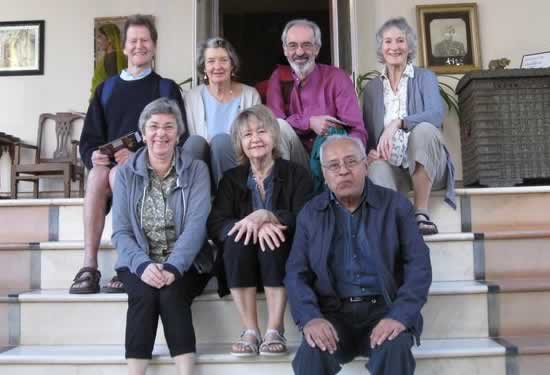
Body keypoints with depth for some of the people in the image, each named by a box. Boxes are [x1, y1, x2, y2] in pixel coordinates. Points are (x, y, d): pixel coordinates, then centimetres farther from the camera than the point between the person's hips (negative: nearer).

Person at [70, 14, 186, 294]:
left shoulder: (167, 89, 8)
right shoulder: (106, 89, 18)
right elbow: (89, 139, 14)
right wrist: (93, 156, -11)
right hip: (110, 166, 3)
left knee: (117, 175, -34)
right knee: (97, 174, -32)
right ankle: (89, 265, -33)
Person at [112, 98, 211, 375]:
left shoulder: (196, 170, 1)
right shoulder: (126, 173, 5)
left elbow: (196, 225, -11)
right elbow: (120, 232, -2)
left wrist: (173, 267, -26)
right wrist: (143, 265, -22)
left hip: (186, 264, -1)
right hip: (139, 264, 1)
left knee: (171, 294, -29)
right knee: (145, 294, -28)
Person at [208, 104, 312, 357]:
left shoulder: (296, 174, 5)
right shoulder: (231, 179, 11)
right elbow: (215, 225, -6)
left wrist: (265, 215, -26)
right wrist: (255, 226, -24)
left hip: (282, 259, -1)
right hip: (242, 262, 2)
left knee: (272, 236, -31)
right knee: (237, 237, -29)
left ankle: (275, 331, -28)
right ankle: (250, 331, -25)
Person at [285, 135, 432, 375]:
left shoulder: (395, 204, 5)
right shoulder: (310, 214, 9)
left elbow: (418, 265, -1)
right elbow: (296, 274, 3)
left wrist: (400, 316, -18)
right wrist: (310, 318, -17)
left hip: (384, 309, 0)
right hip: (333, 312, 1)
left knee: (394, 349, -31)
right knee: (312, 353, -29)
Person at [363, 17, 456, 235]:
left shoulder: (425, 77, 7)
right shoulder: (372, 87, 16)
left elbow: (436, 114, -13)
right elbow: (365, 131, 15)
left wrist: (398, 123, -30)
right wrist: (369, 151, -9)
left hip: (424, 164, 0)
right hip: (391, 166, 0)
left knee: (423, 129, -35)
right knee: (377, 167, -36)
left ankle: (421, 213, -28)